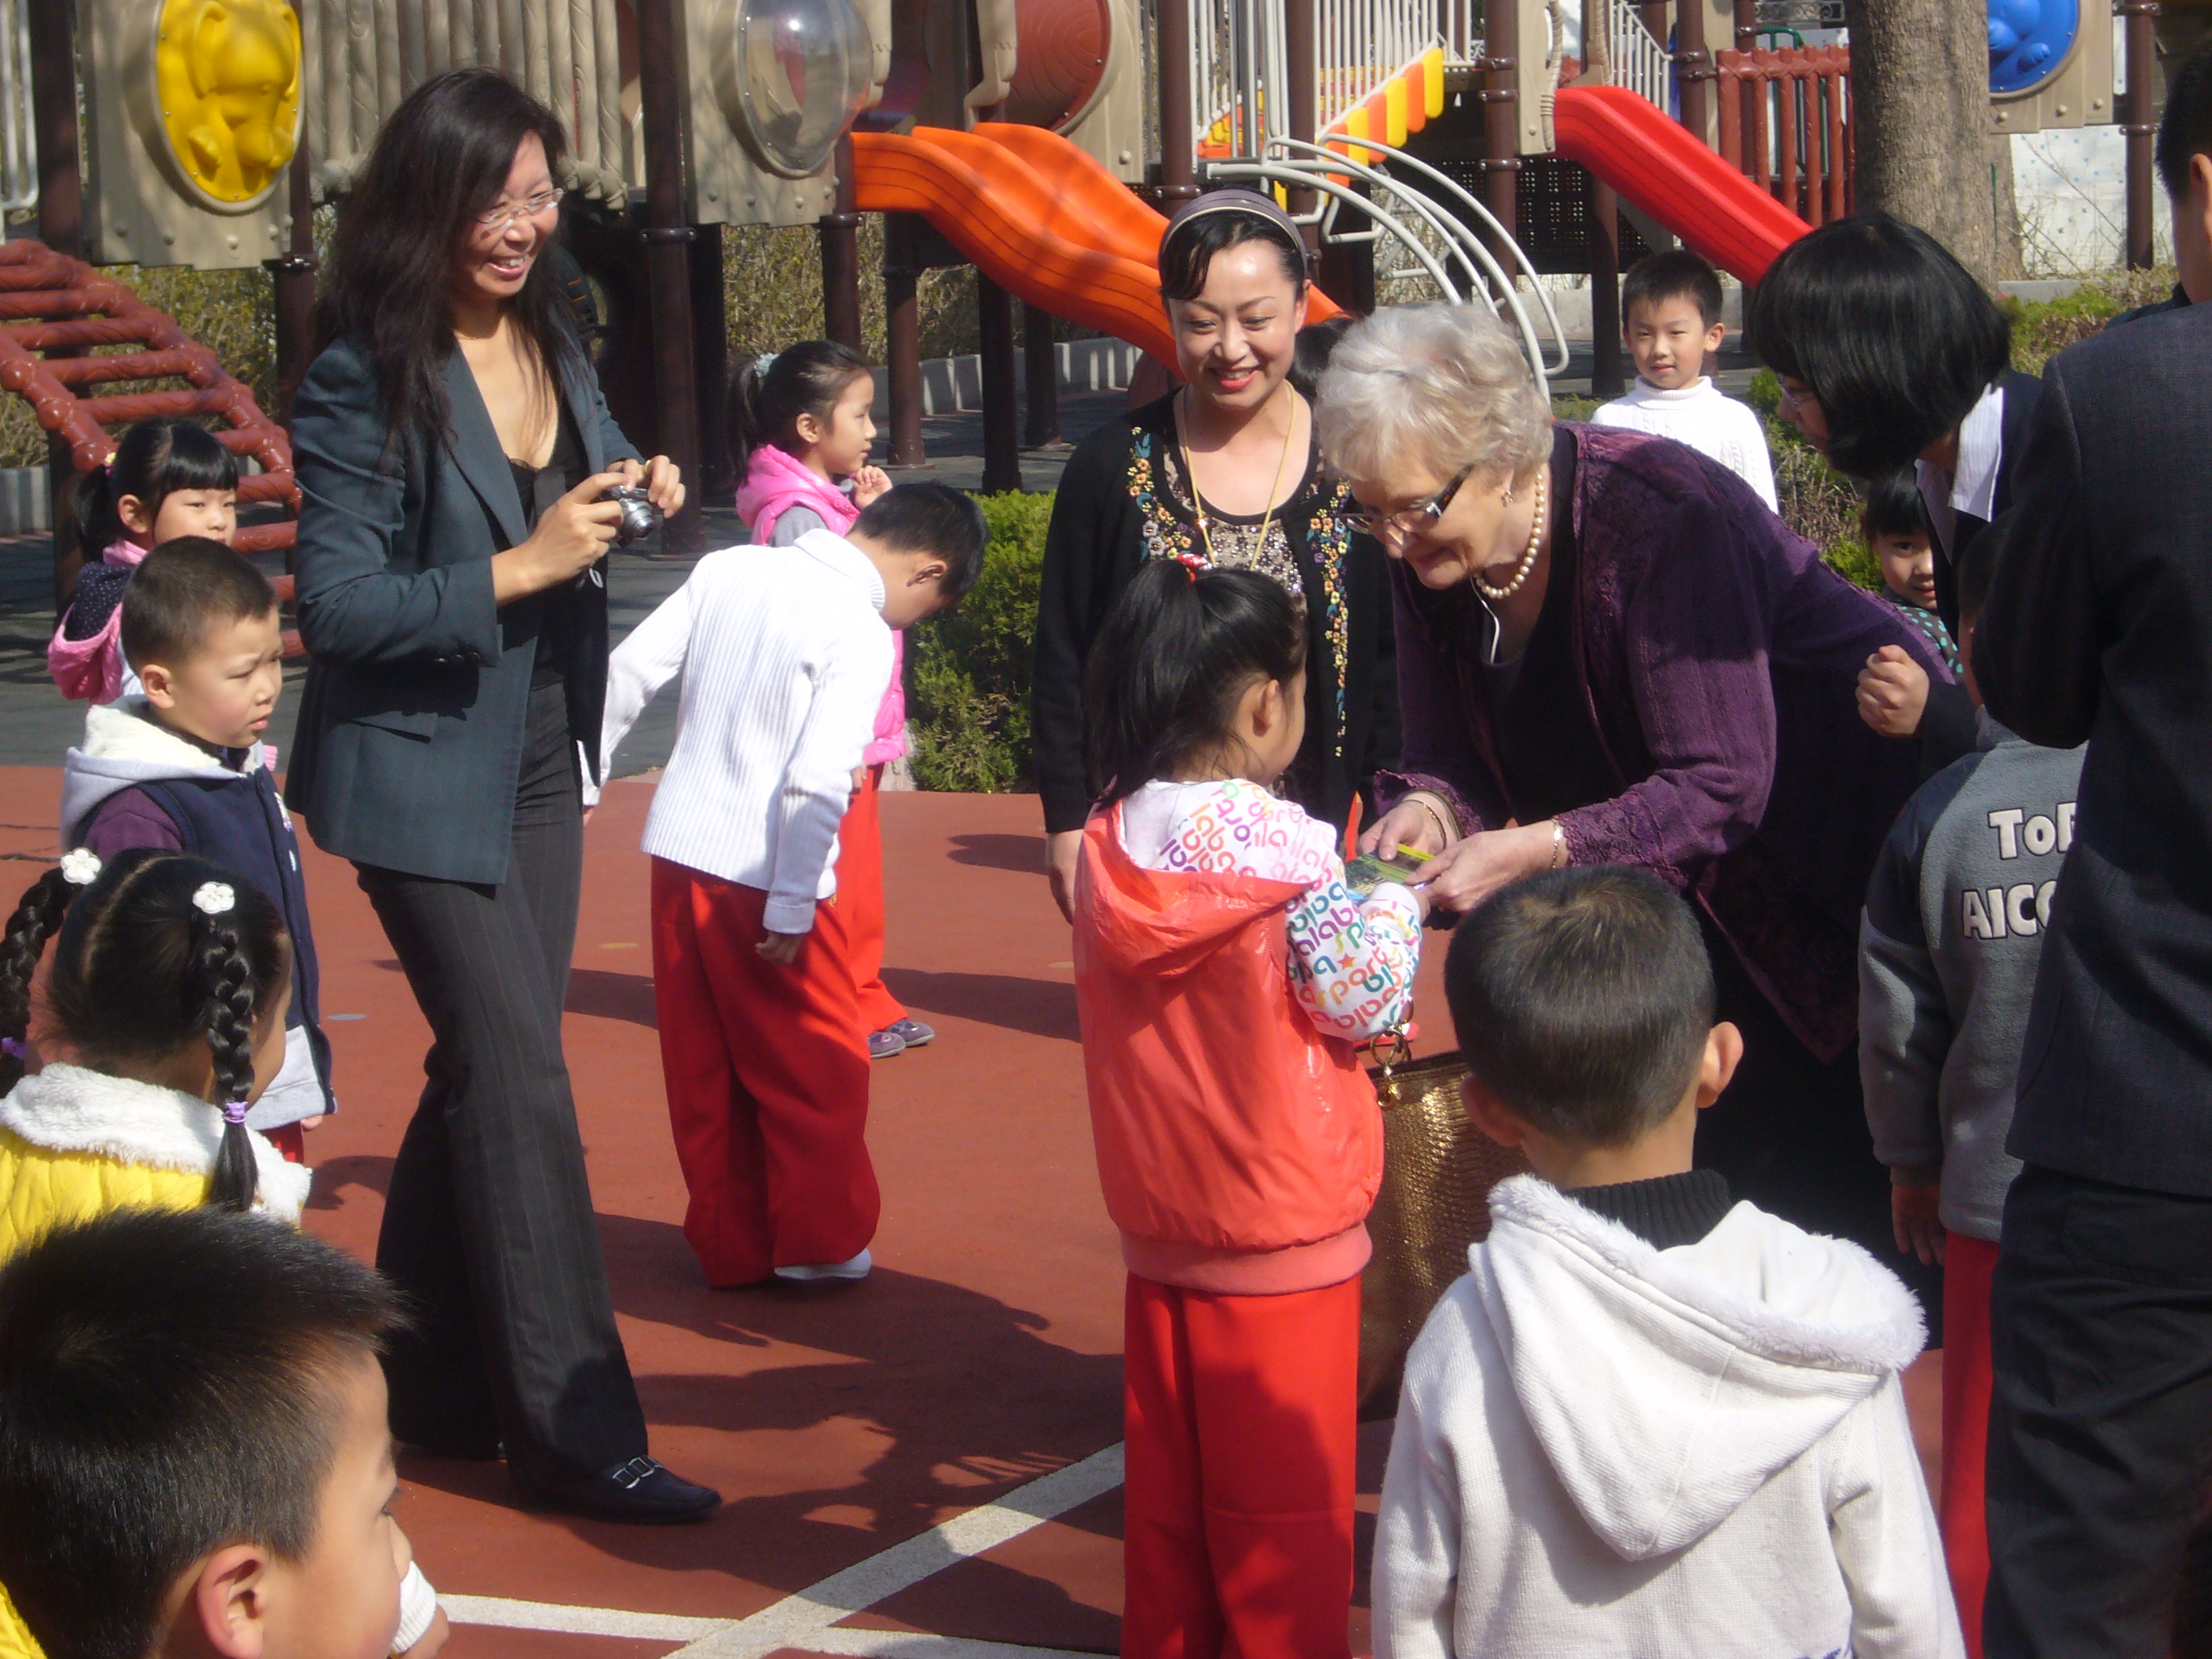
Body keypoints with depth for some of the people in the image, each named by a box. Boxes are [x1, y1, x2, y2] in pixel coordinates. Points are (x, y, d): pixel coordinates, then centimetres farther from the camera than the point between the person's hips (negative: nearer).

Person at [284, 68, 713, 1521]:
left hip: (539, 758, 8)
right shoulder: (367, 379, -16)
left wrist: (634, 494, -3)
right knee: (521, 1081, -8)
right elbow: (337, 605, -19)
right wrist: (516, 570, -26)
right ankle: (574, 1431, -2)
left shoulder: (550, 338, 4)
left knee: (488, 1072, 14)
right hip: (423, 767, -8)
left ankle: (434, 1388, 27)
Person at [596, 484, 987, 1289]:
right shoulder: (862, 635, -15)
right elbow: (817, 783, -21)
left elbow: (627, 672, 6)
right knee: (819, 1066, 11)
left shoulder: (728, 568, 4)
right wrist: (792, 908, -16)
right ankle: (820, 1242, 18)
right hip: (760, 870, -7)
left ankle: (730, 1245, 24)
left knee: (703, 1066, 16)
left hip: (678, 855, 7)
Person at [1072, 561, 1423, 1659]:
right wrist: (1396, 899, 2)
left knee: (1167, 1487, 16)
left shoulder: (1110, 845, 0)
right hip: (1284, 1242, -6)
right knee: (1284, 1504, 5)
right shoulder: (1285, 847, -18)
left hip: (1158, 1237, 6)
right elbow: (1361, 995, -14)